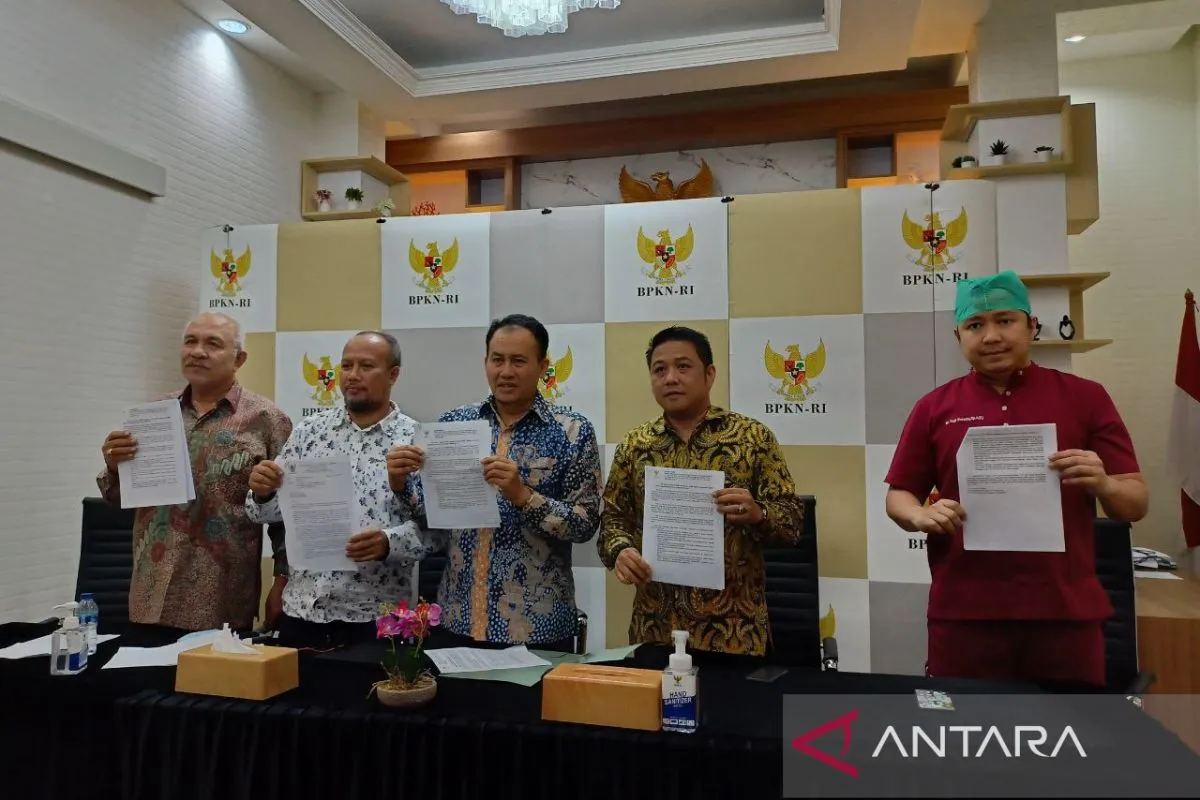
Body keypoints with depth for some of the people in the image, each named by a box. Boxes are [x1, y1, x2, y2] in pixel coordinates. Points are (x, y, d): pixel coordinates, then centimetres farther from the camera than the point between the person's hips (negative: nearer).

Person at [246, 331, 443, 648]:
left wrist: (388, 542, -26)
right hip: (302, 608, 3)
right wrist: (262, 493, -15)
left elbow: (432, 527, -9)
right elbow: (272, 510, 6)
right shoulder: (309, 430, 5)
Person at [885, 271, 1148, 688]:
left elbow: (1136, 504, 5)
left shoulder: (1086, 398, 4)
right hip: (963, 613, 0)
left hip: (1066, 611, 0)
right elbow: (898, 495, 8)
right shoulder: (934, 407, 5)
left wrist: (1102, 484, -17)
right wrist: (921, 516, -13)